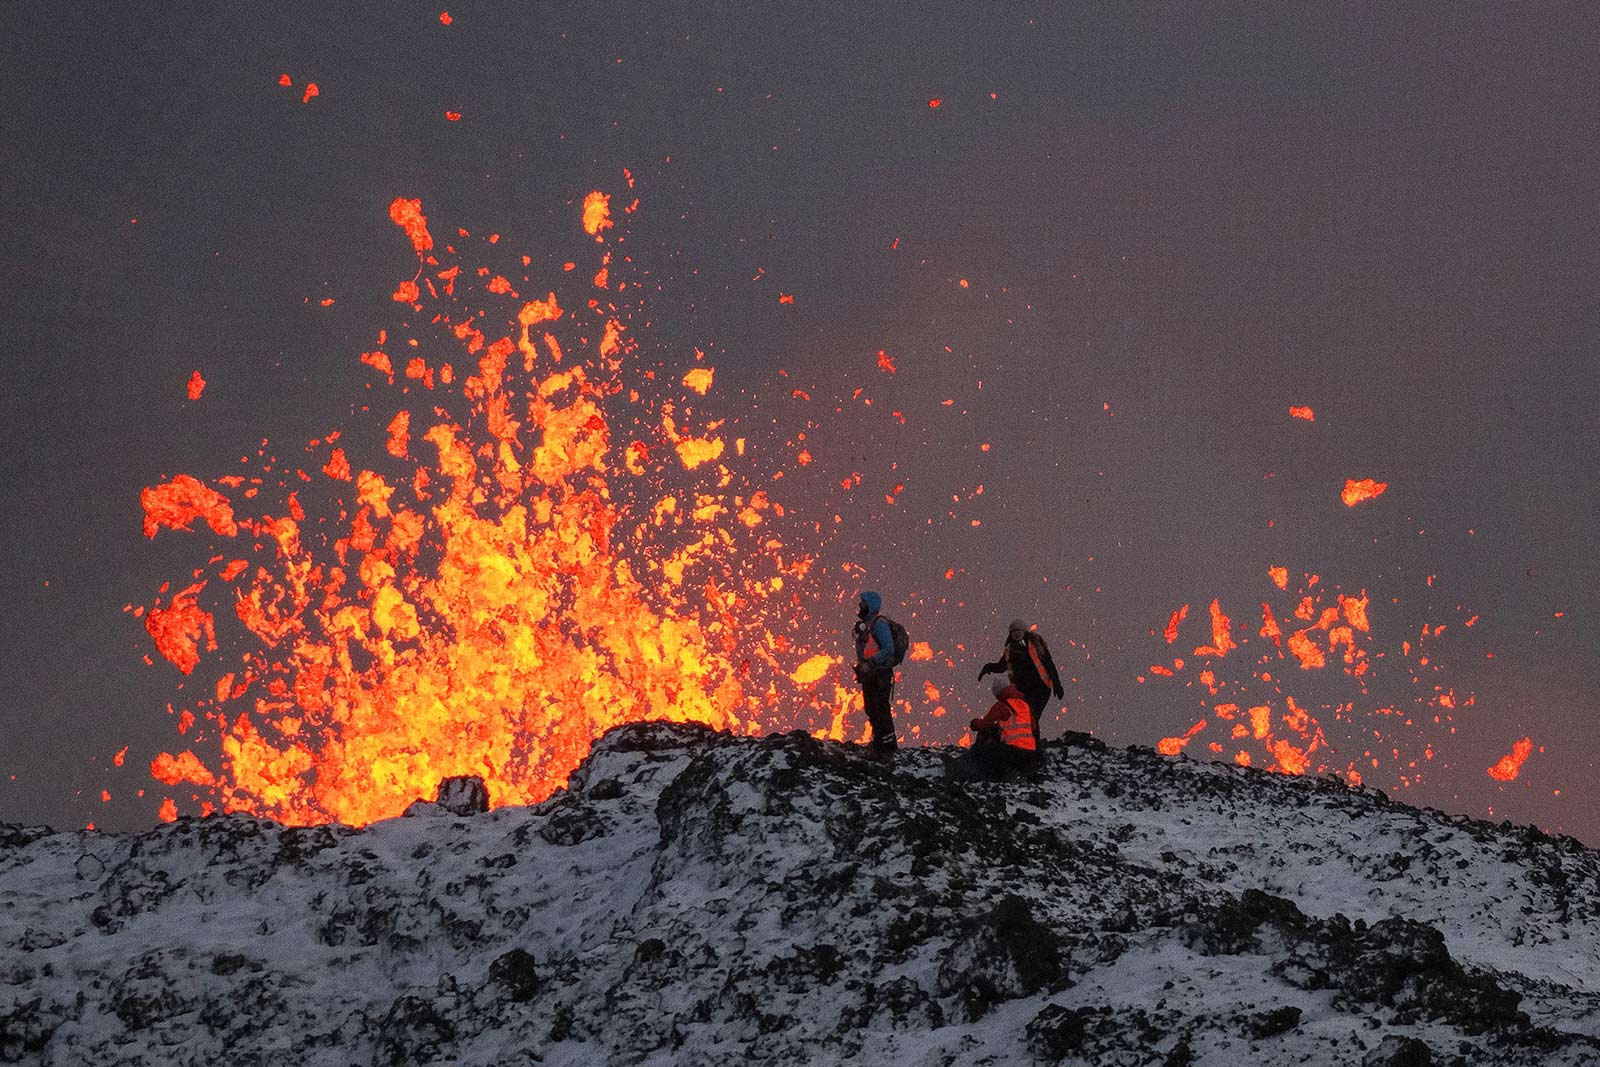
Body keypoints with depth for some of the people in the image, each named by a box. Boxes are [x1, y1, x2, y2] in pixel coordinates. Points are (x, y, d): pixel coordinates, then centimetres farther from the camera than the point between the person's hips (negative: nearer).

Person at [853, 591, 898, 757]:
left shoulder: (879, 624, -14)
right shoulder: (863, 625, 15)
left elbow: (889, 649, -21)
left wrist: (871, 663, -24)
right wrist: (860, 667, 16)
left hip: (880, 674, -9)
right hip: (868, 675, 9)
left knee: (882, 710, -7)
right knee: (871, 712, 13)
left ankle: (888, 746, -2)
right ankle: (878, 744, 21)